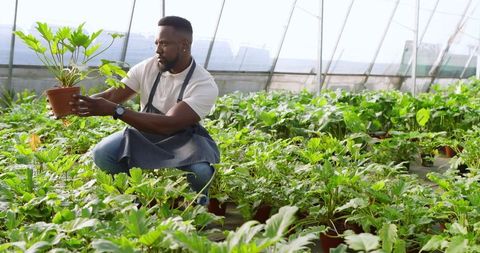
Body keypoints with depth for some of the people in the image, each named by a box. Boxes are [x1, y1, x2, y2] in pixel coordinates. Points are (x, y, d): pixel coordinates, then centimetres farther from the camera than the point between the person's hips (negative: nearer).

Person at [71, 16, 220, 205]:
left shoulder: (204, 85, -24)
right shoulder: (147, 68, -9)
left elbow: (167, 125, -35)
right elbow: (111, 95, -8)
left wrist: (115, 110, -42)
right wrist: (78, 104, -30)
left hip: (182, 140, -4)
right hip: (144, 135, 4)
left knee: (200, 171, -37)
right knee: (102, 154, -23)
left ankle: (197, 198, 2)